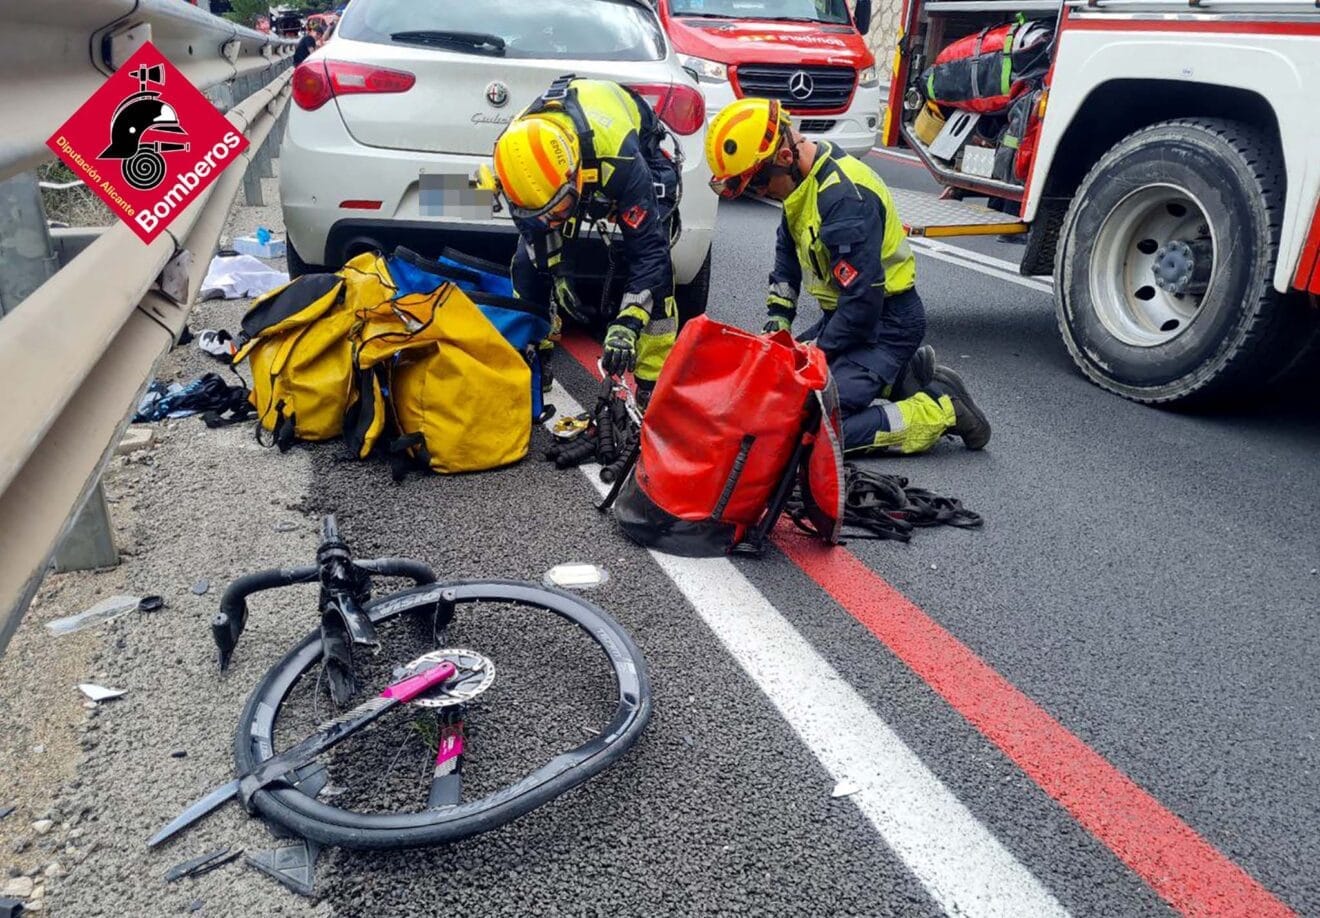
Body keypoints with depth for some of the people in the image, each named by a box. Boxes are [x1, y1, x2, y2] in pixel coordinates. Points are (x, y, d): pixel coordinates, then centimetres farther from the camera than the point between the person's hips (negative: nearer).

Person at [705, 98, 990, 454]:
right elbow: (787, 252, 20)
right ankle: (899, 376, 13)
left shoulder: (845, 195, -28)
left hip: (887, 322, -10)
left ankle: (941, 410, -7)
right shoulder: (803, 178, 3)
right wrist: (777, 324, 11)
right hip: (844, 314, 10)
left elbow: (863, 301, -28)